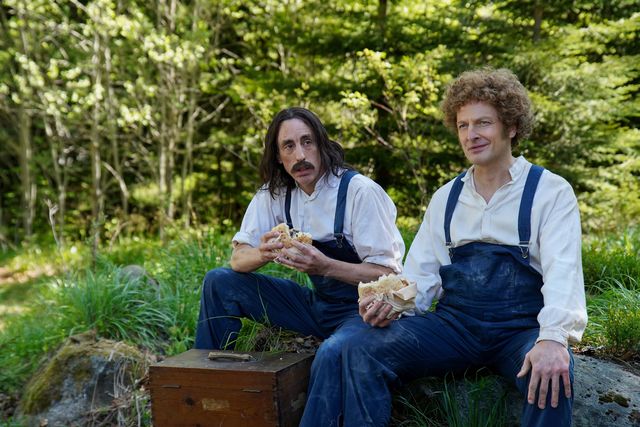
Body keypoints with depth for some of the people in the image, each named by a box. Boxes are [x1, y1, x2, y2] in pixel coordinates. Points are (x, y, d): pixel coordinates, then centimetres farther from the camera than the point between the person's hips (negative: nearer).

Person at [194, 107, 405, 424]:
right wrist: (264, 254, -25)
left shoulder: (361, 192, -19)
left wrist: (325, 266, -35)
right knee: (219, 282, -2)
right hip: (317, 303, 6)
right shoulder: (274, 194, -1)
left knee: (332, 353, -39)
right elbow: (238, 259, -1)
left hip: (362, 310, -6)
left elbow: (388, 275, -19)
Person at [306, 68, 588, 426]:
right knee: (361, 349, -18)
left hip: (521, 329, -3)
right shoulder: (445, 198, 14)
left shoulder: (550, 191, -1)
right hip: (454, 325, 4)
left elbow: (563, 271, -15)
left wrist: (553, 338, -33)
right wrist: (391, 303, -11)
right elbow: (422, 275, 11)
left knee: (552, 375, -36)